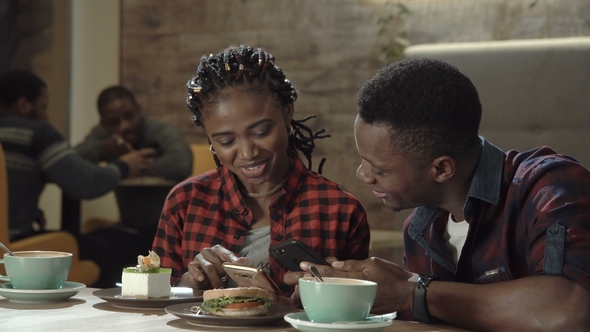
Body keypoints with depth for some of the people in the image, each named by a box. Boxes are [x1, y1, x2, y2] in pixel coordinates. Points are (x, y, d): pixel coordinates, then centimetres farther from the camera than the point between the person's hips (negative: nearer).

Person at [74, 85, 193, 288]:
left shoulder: (166, 133, -6)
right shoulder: (102, 135, 10)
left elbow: (181, 165, -30)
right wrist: (102, 150, -24)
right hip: (129, 231, 4)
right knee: (89, 245, -24)